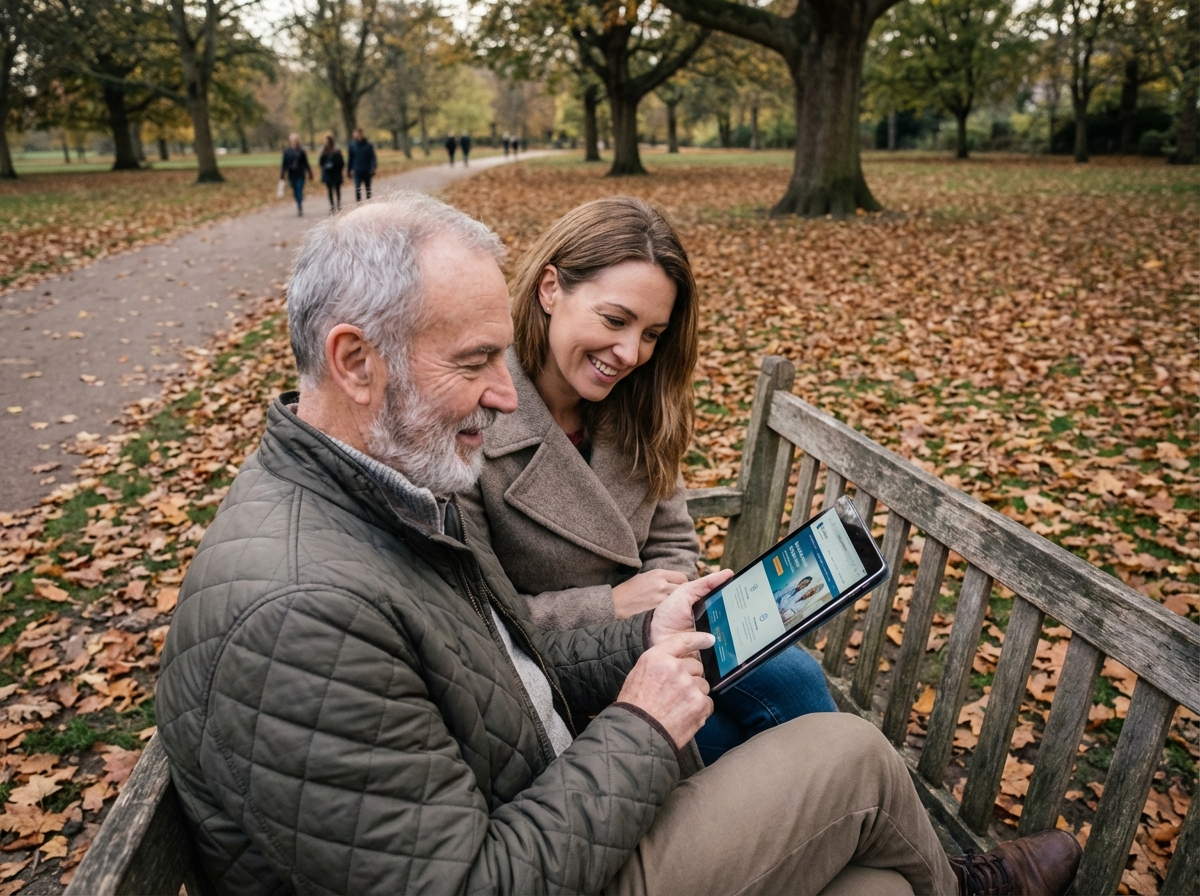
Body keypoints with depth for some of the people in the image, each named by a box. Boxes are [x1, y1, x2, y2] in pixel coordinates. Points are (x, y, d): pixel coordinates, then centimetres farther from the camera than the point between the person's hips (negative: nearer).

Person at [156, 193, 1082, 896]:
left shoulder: (398, 486, 0)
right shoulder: (294, 617, -33)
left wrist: (643, 643, -5)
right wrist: (639, 732, -20)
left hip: (550, 821, 8)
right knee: (850, 755, -1)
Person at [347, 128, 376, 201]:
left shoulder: (368, 145, -5)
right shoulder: (352, 145, -1)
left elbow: (372, 157, -3)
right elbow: (350, 158, 7)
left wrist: (372, 169, -11)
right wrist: (350, 169, 4)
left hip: (367, 170, 0)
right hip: (357, 170, 0)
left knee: (368, 188, 13)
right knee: (357, 188, -12)